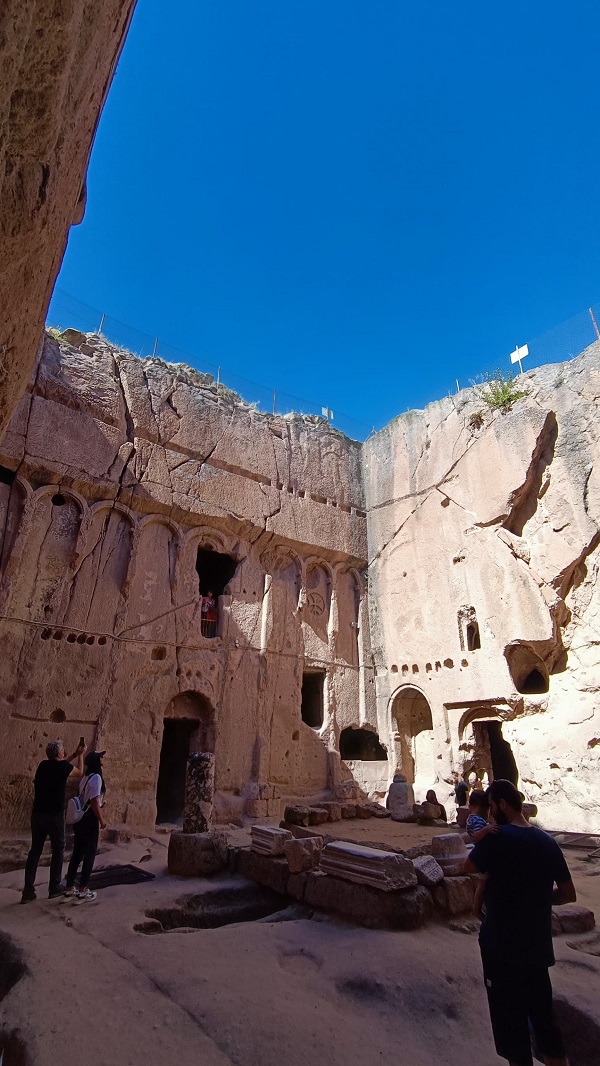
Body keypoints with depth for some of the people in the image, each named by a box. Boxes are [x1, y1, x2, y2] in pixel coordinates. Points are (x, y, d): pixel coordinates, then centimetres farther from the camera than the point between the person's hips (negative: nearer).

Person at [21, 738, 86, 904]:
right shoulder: (63, 767, -13)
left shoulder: (43, 765, 4)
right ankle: (54, 888, 16)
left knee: (35, 851, 12)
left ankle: (28, 891, 11)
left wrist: (75, 755, 28)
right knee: (58, 850, 10)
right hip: (54, 815, -6)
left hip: (37, 814, 6)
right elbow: (79, 772, 7)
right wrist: (81, 755, 17)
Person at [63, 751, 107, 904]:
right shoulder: (96, 777, -19)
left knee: (77, 853, 15)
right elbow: (94, 802, -21)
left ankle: (69, 889, 22)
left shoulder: (86, 777, 9)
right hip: (89, 820, -9)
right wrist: (101, 820, -13)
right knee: (90, 854, 2)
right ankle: (83, 891, 9)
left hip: (80, 818, 9)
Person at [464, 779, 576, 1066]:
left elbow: (469, 868, -5)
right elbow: (569, 894, 6)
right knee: (545, 1021, 22)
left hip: (503, 949, -5)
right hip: (538, 947, 6)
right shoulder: (547, 841, -4)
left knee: (511, 1025, 11)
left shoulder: (497, 838, -21)